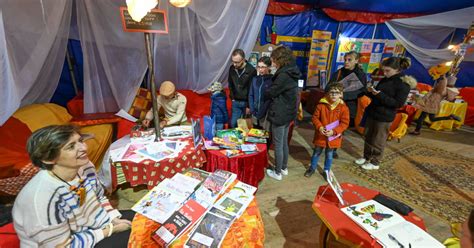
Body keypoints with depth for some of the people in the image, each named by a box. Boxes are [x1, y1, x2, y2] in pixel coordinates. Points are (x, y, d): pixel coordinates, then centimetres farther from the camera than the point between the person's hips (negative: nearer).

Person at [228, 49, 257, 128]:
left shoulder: (251, 70, -16)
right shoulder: (232, 68, -2)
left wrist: (249, 106, -11)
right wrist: (232, 98, 5)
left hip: (246, 102, -4)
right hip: (236, 102, 4)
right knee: (233, 124, 6)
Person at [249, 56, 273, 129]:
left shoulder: (272, 80, -9)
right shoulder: (255, 79, 7)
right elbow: (251, 95, 10)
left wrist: (261, 113, -13)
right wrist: (252, 110, 0)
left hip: (266, 114, -5)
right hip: (255, 114, 5)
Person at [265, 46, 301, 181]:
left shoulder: (284, 75, -22)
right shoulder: (291, 73, 9)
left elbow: (269, 93, -14)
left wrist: (267, 91, 6)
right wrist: (274, 94, 2)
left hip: (279, 115, -9)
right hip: (288, 113, 9)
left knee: (278, 145, 5)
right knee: (284, 142, 20)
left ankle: (277, 172, 20)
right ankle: (284, 168, 35)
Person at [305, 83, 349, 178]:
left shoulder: (343, 107, -10)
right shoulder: (321, 105, -9)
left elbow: (345, 123, -9)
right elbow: (315, 117, -4)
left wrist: (334, 131, -19)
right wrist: (319, 127, -19)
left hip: (333, 137, 0)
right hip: (320, 135, 0)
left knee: (329, 155, 18)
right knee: (316, 153, 17)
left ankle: (327, 171, 38)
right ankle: (312, 168, 37)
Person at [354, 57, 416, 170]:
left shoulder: (403, 84, -13)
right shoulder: (385, 80, 8)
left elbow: (398, 103, -18)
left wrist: (380, 95, -27)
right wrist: (371, 92, -6)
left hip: (384, 117, -7)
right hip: (372, 113, 7)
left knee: (378, 141, 5)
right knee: (368, 137, 15)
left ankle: (375, 162, 21)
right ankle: (367, 157, 31)